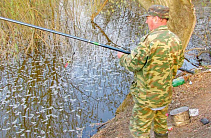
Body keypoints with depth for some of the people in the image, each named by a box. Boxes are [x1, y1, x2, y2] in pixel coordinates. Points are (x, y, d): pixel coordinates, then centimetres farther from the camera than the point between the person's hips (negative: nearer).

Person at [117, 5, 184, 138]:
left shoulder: (149, 40, -23)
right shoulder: (176, 39, 0)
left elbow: (134, 64, -19)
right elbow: (179, 62, 13)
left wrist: (122, 57, 1)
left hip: (148, 95, -7)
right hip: (166, 93, 8)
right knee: (161, 127, 24)